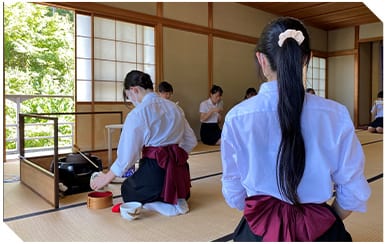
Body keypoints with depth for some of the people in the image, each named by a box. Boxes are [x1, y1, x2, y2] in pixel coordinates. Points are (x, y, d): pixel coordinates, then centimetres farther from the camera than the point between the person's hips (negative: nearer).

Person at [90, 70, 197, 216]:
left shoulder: (137, 114, -12)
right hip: (179, 170, 7)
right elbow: (191, 140, 10)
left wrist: (106, 178, 5)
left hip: (155, 170, -7)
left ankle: (168, 205, -3)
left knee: (128, 192, 22)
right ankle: (176, 198, 5)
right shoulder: (173, 107, 7)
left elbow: (127, 155, -9)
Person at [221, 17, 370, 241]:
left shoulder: (237, 117, -17)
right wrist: (327, 221, 13)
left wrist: (263, 215, 11)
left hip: (260, 231, 0)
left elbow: (234, 194, -6)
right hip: (320, 231, 1)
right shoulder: (336, 115, -15)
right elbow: (354, 192, -4)